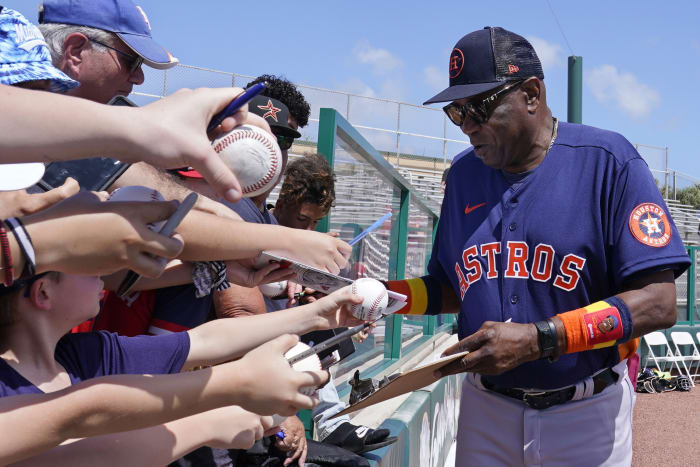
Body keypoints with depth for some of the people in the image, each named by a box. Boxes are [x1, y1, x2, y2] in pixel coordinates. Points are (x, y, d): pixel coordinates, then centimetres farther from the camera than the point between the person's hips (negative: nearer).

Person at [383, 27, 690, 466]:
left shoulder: (609, 161, -13)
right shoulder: (464, 174, 3)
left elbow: (658, 302, -18)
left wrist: (538, 339, -28)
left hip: (587, 414, -3)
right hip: (485, 410, 4)